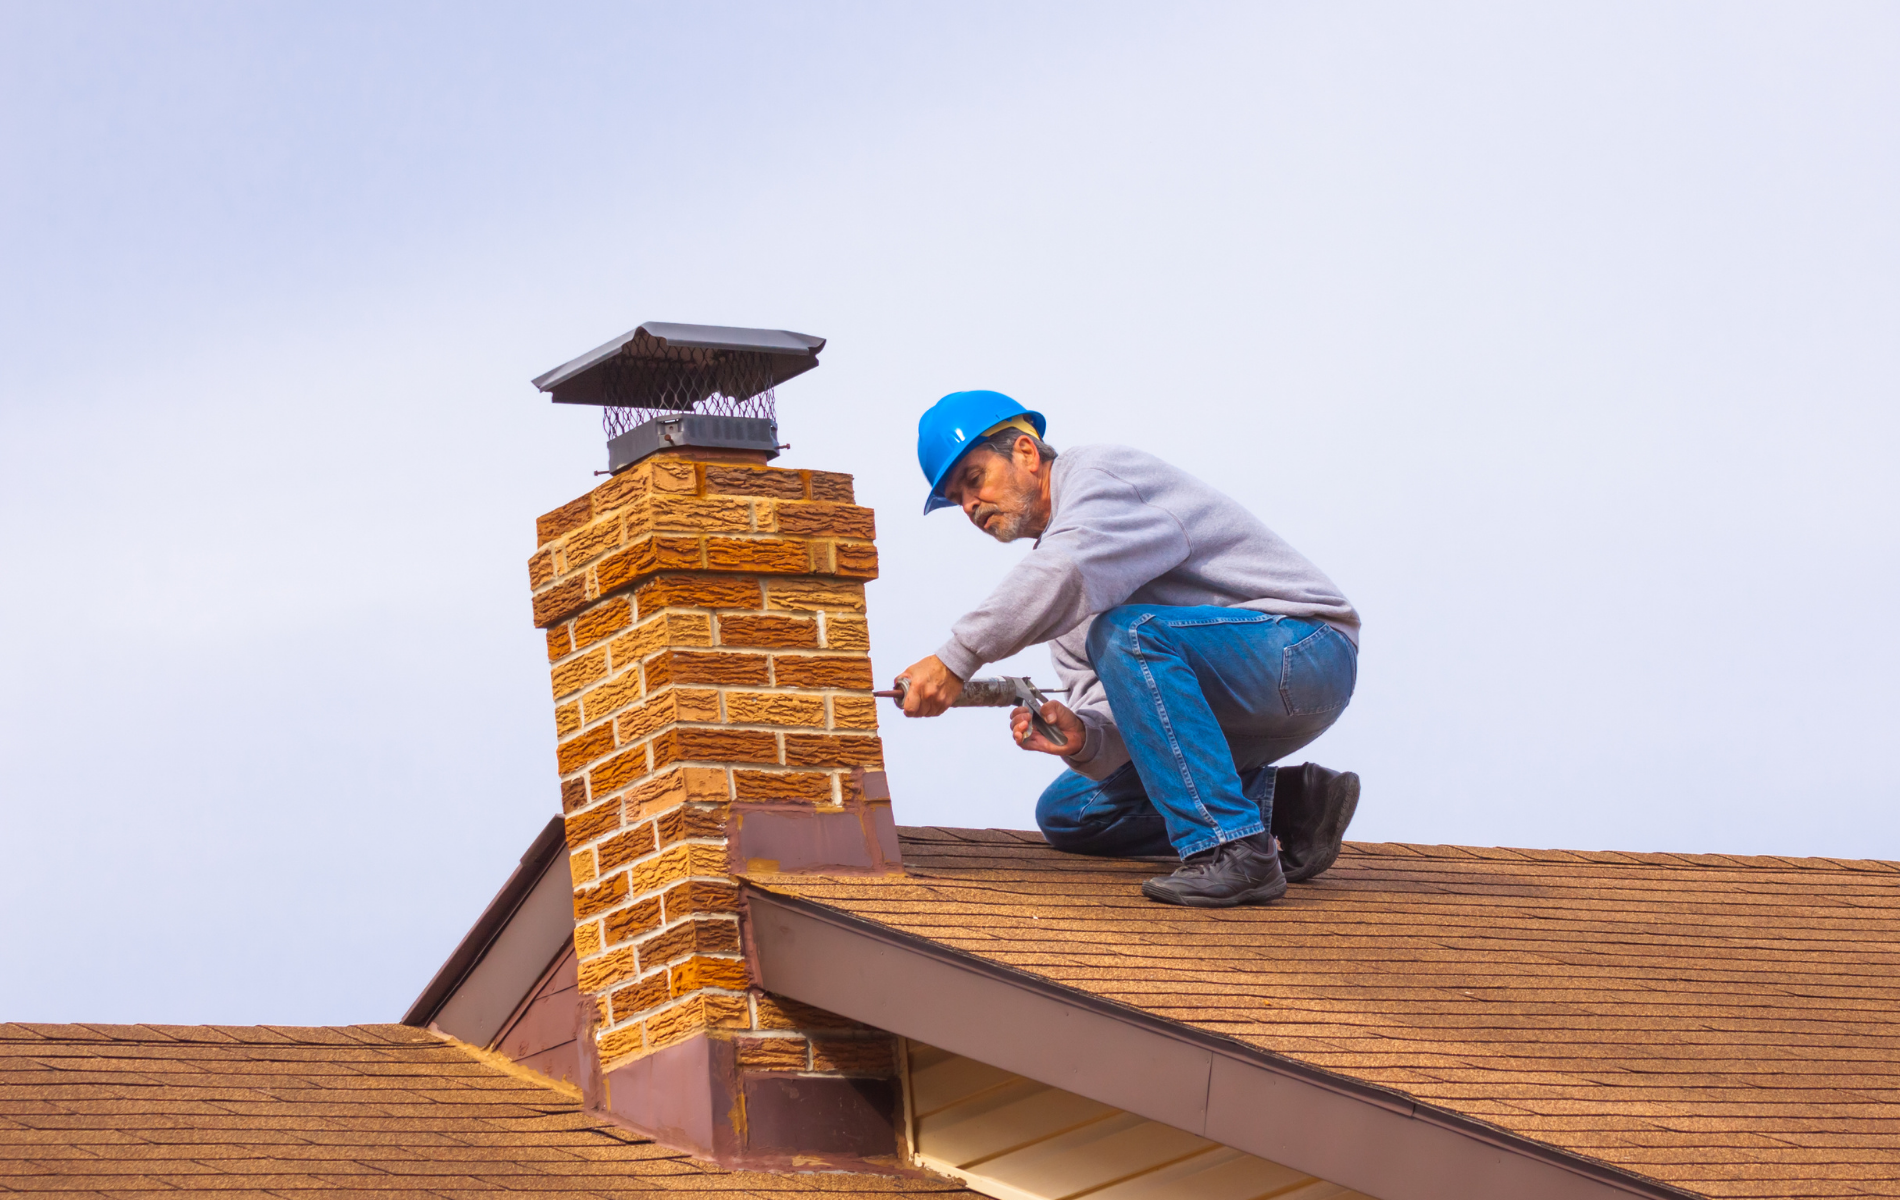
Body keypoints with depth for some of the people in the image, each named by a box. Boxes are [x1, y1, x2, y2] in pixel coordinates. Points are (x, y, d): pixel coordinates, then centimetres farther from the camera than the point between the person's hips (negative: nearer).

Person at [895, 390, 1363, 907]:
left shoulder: (1103, 471, -10)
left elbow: (1069, 573, -33)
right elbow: (1115, 713, 4)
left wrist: (955, 660, -32)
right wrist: (1079, 735, -20)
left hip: (1305, 650, -10)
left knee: (1128, 634, -33)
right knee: (1064, 812, 11)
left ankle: (1233, 850, -31)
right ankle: (1286, 802, 1)